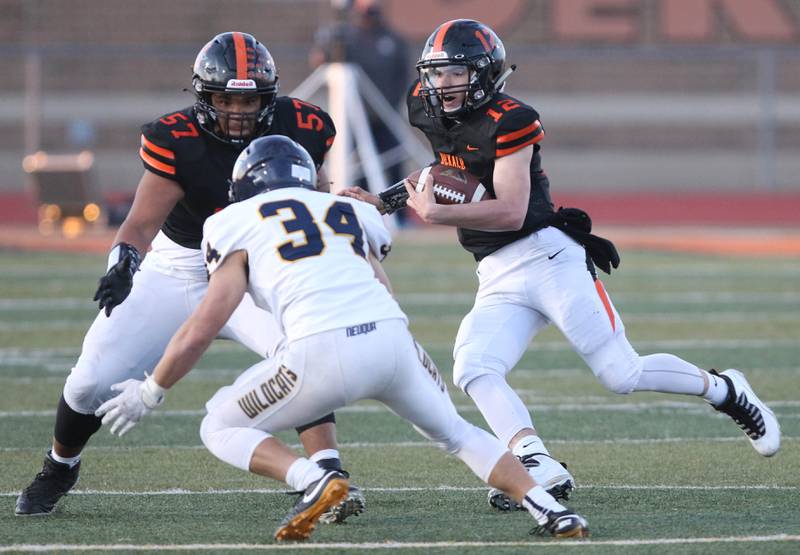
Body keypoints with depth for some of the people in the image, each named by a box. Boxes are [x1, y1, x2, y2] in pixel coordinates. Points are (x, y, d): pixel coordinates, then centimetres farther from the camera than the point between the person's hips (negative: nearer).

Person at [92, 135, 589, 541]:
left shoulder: (238, 224, 16)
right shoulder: (351, 213, 29)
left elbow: (204, 326, 11)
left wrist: (150, 394, 22)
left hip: (323, 353, -4)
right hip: (392, 340, 4)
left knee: (221, 430, 17)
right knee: (455, 432, 29)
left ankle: (313, 481, -8)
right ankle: (548, 510, 12)